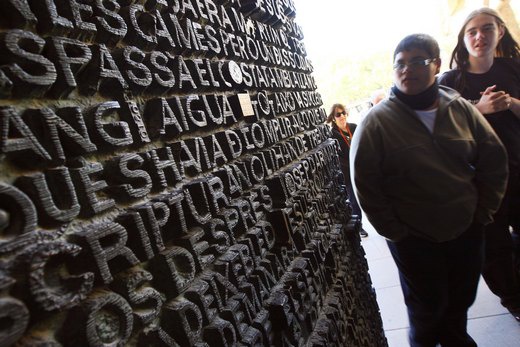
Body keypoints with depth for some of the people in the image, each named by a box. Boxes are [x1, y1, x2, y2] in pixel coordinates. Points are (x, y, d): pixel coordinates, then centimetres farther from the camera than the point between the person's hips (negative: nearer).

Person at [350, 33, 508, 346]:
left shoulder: (462, 109, -1)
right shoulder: (377, 122, -13)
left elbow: (495, 160, 6)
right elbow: (364, 183, -14)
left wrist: (483, 211, 2)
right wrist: (394, 231, -12)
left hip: (468, 231, 4)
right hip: (414, 240, -4)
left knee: (462, 300, 21)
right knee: (428, 307, 11)